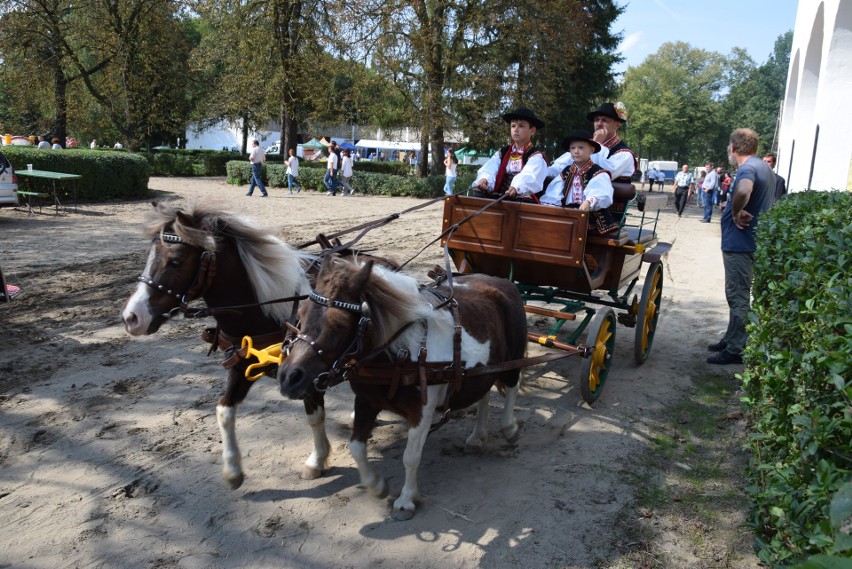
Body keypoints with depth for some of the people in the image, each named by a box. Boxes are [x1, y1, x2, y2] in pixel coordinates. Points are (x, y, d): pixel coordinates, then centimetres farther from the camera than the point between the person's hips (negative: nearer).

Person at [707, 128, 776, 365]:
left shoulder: (748, 168, -19)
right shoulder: (765, 168, 14)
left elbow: (744, 190, -43)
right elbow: (770, 200, 29)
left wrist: (736, 212, -25)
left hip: (739, 242, -10)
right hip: (751, 241, 10)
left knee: (738, 296, -3)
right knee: (738, 295, 18)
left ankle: (735, 350, 5)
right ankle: (731, 340, 29)